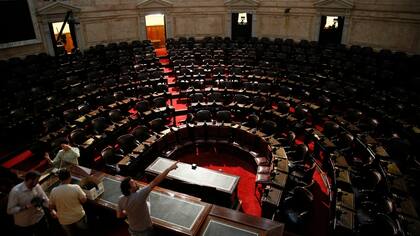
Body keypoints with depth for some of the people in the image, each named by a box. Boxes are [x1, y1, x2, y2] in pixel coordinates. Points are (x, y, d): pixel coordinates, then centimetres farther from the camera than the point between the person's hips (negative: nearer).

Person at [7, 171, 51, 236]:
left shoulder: (37, 187, -12)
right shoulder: (15, 191, -23)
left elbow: (46, 201, -4)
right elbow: (10, 210, -19)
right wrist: (26, 207, -29)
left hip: (40, 219, 4)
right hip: (23, 224, -4)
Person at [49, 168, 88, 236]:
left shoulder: (54, 191, -16)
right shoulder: (76, 187, -23)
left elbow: (51, 207, -4)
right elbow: (84, 200, -12)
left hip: (64, 220, 2)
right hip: (79, 217, -2)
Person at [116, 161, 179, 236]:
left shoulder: (121, 200, -17)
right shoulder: (138, 196, -37)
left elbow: (119, 215, -2)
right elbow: (154, 183, -42)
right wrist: (169, 168, -44)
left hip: (132, 230, 5)